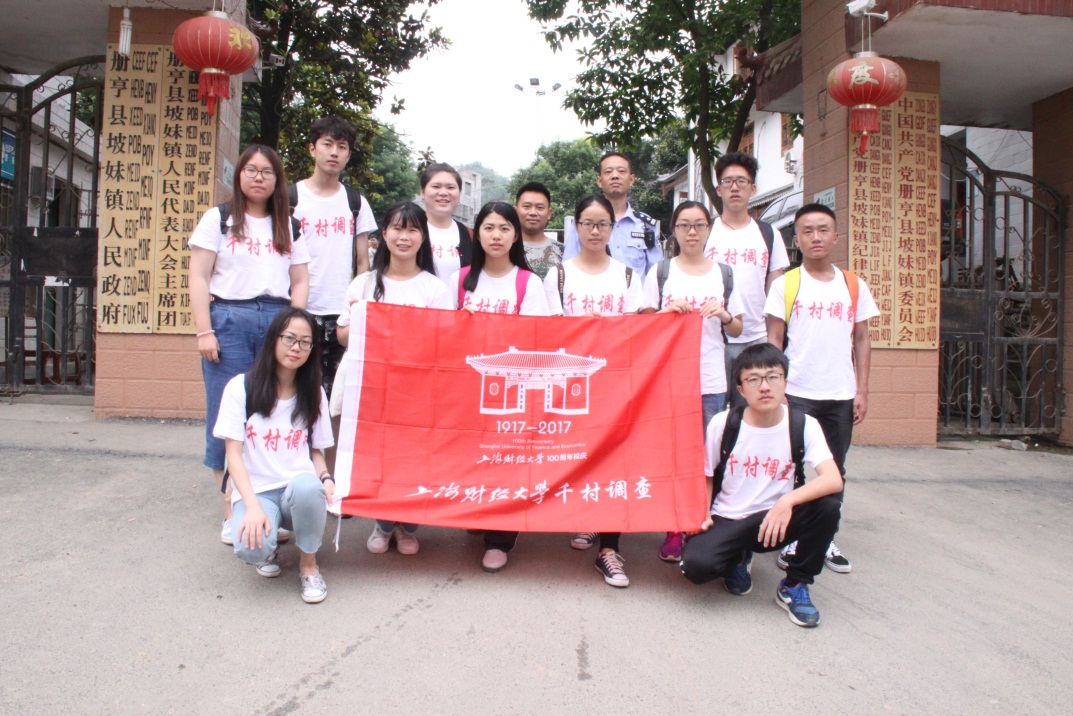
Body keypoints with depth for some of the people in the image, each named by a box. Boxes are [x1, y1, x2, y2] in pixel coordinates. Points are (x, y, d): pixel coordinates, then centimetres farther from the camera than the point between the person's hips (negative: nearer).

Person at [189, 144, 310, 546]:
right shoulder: (218, 219, 10)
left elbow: (300, 281, 13)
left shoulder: (289, 227, 18)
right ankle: (232, 513, 6)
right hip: (229, 320, -2)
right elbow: (198, 277, 3)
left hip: (277, 322, 2)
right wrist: (204, 331, -8)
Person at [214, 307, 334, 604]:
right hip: (256, 491, -1)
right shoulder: (241, 388, -1)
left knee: (306, 485, -38)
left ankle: (308, 563, -9)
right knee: (250, 547, -35)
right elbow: (234, 456, -5)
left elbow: (316, 452, 11)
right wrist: (253, 507, -19)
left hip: (300, 490, 2)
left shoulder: (314, 393, 9)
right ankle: (269, 547, 7)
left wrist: (325, 478, -14)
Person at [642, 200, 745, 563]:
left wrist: (724, 315, -7)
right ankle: (672, 531, 10)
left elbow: (738, 330, 14)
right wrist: (669, 310, -11)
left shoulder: (724, 274, 11)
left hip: (712, 380, 1)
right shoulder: (660, 272, 7)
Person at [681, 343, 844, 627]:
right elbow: (706, 476, 5)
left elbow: (833, 479, -23)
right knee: (695, 564, -30)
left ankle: (795, 586, -4)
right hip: (726, 520, 0)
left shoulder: (804, 425, -10)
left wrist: (787, 501, -37)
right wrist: (702, 515, -11)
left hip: (777, 519, 1)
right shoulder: (722, 424, -8)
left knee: (828, 505, -29)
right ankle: (737, 559, 11)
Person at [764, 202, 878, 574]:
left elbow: (861, 341, 10)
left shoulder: (854, 286, 7)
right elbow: (774, 340, -2)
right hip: (796, 393, -3)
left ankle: (826, 539, 23)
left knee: (834, 470, 10)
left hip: (841, 395, 3)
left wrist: (862, 391, 4)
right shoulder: (785, 285, 0)